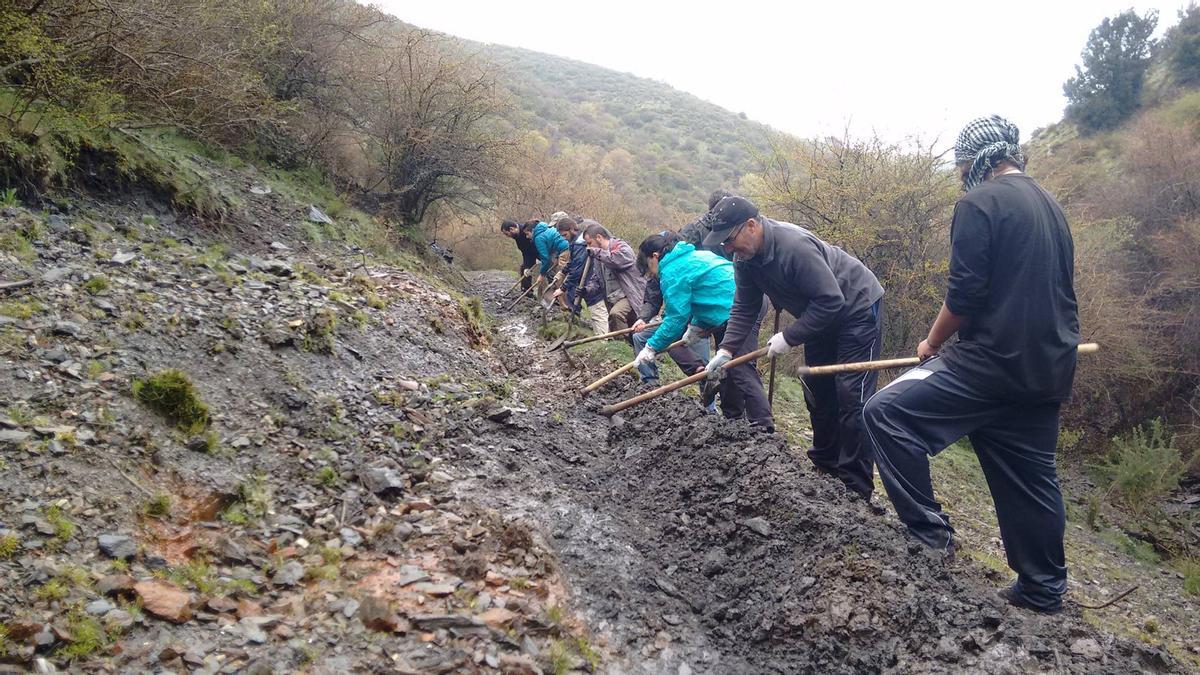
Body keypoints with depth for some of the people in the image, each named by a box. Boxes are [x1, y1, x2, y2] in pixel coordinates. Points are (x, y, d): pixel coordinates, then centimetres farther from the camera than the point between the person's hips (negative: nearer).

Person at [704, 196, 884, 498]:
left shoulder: (795, 246, -35)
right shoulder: (746, 257, -9)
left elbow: (831, 301, -33)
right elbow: (745, 308, -2)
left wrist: (789, 337, -28)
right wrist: (726, 349, -14)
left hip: (857, 308, -9)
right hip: (821, 314, 9)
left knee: (851, 397, -11)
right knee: (817, 390, 16)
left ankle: (857, 487, -5)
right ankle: (825, 462, 33)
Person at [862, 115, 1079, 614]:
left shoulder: (979, 202, -8)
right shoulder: (1049, 205, 18)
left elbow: (964, 294, -14)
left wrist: (932, 344, 1)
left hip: (996, 362, -9)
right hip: (1051, 367, 9)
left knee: (888, 413, -8)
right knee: (1030, 477, 16)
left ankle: (929, 532, -6)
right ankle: (1043, 588, 26)